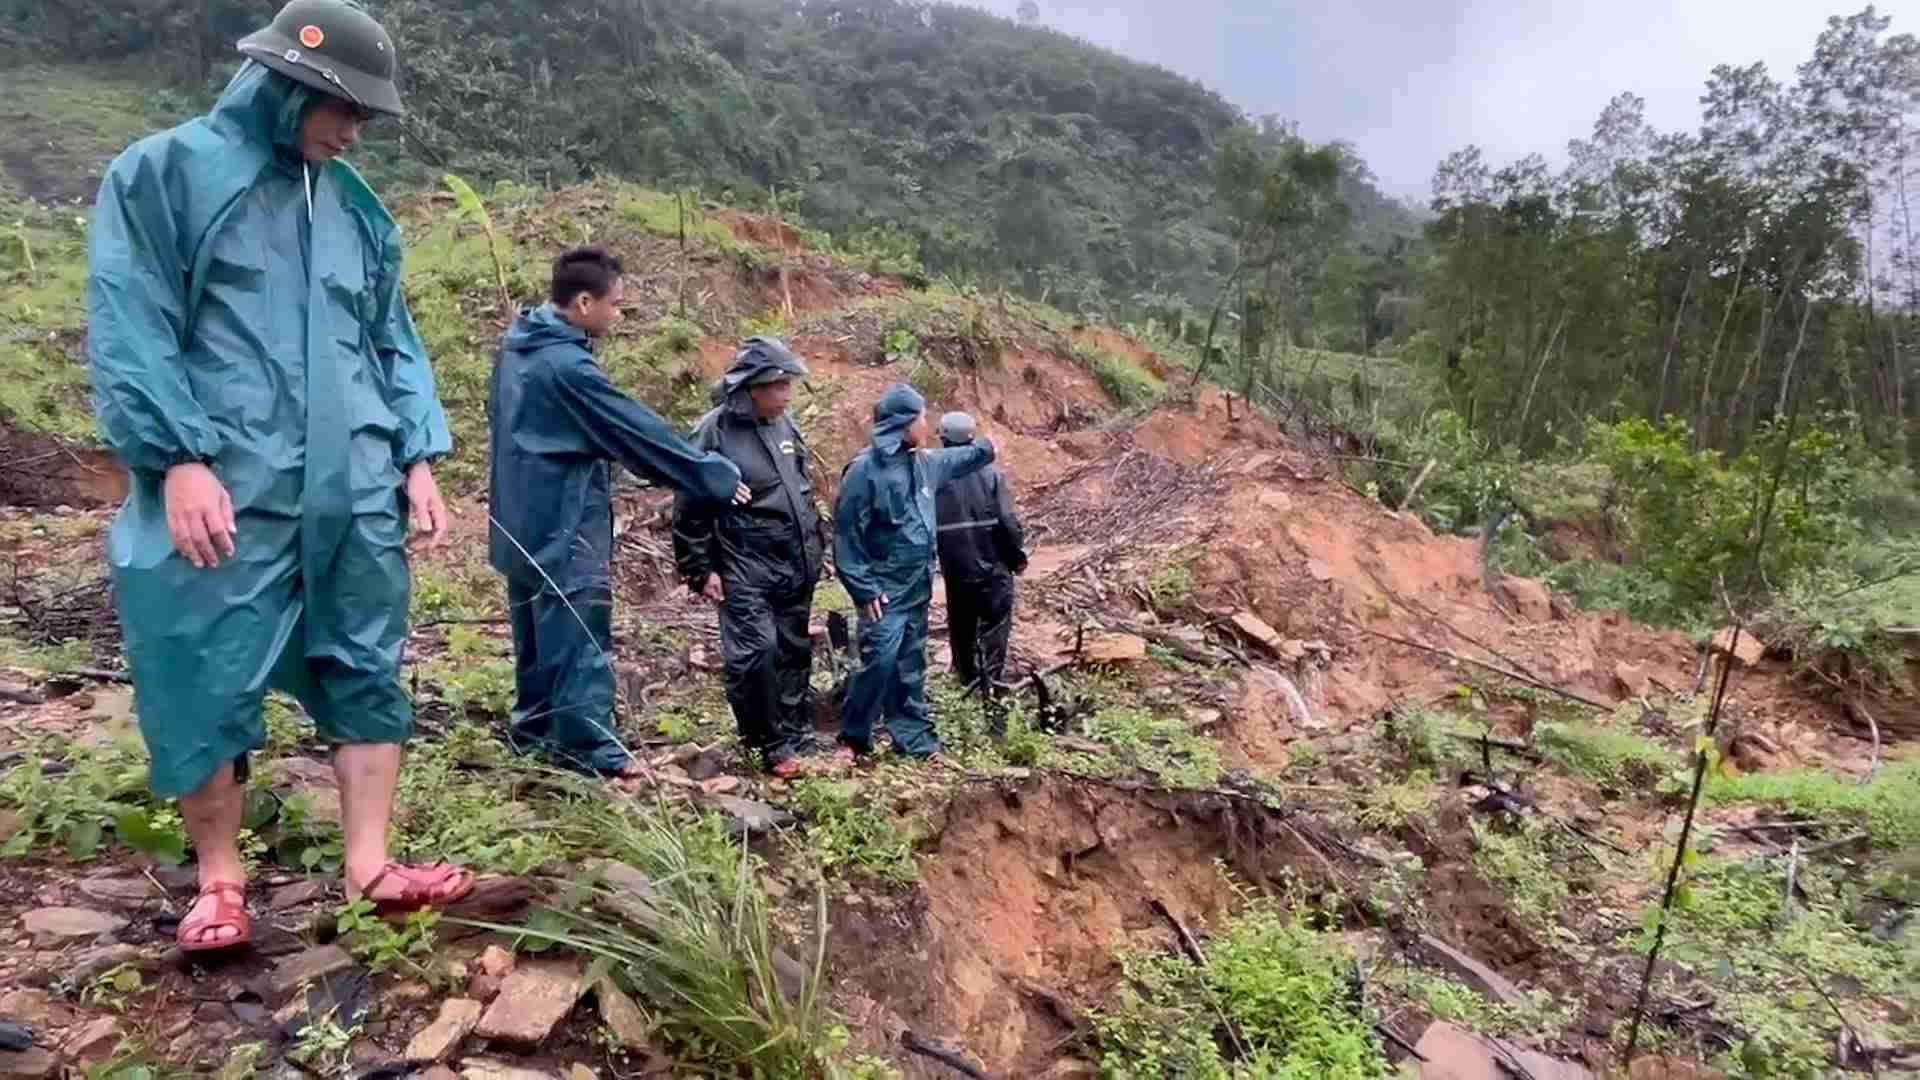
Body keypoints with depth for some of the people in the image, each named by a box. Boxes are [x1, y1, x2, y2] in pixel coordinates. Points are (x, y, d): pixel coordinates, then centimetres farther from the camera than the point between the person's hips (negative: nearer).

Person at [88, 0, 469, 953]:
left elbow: (394, 342, 17)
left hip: (357, 492, 5)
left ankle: (369, 867, 15)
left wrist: (418, 455, 7)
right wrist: (177, 458, -14)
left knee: (367, 670, 6)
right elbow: (127, 331, -5)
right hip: (223, 490, -4)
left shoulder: (356, 207, 16)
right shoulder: (163, 172, 2)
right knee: (208, 685, 2)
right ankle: (219, 880, 20)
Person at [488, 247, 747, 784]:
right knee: (580, 633, -3)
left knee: (539, 626, 18)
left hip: (523, 517, 10)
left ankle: (534, 726, 29)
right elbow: (638, 431, -20)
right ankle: (590, 746, 3)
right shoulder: (566, 365, -22)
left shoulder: (518, 342, 7)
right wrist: (716, 476, -12)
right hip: (564, 519, -10)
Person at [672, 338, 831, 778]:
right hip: (746, 568, -6)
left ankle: (795, 734, 25)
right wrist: (700, 570, -10)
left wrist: (814, 549, 19)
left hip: (795, 566, 6)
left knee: (794, 652, 12)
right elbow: (691, 507, -9)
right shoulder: (715, 431, -12)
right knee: (755, 652, -11)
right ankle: (768, 742, 5)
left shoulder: (784, 425, 8)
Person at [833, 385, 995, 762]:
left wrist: (985, 447, 43)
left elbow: (958, 460, 33)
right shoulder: (865, 469, -16)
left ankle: (914, 736, 24)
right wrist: (864, 589, -19)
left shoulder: (923, 462, 8)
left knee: (911, 665, 14)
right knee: (880, 661, -14)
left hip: (917, 587, 8)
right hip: (884, 590, -8)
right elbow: (846, 535, -16)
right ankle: (853, 738, 2)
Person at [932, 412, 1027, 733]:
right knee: (994, 632, 2)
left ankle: (968, 690, 27)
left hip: (955, 572, 2)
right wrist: (1018, 555, 5)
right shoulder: (990, 473, -8)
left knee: (961, 634, 16)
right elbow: (1008, 522, -11)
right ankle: (990, 697, -5)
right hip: (993, 569, -2)